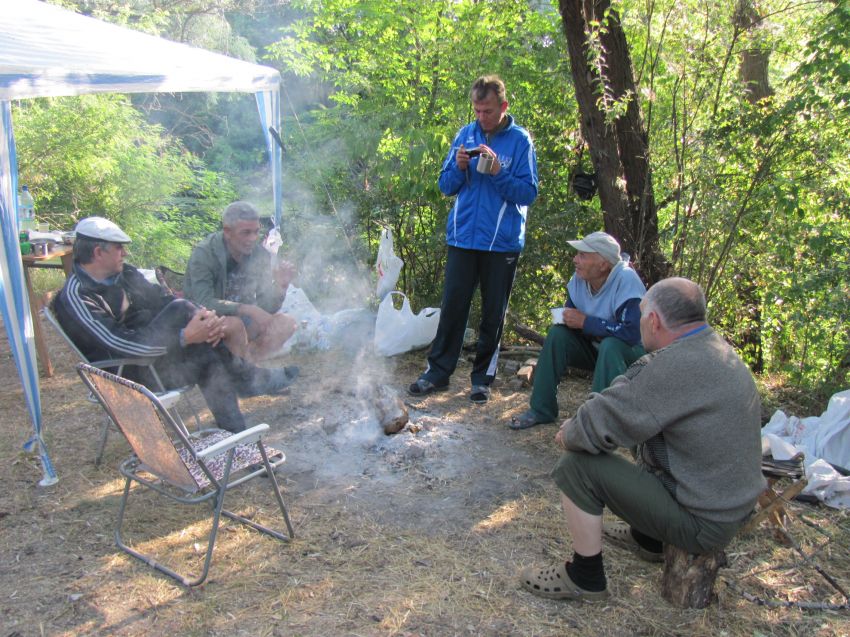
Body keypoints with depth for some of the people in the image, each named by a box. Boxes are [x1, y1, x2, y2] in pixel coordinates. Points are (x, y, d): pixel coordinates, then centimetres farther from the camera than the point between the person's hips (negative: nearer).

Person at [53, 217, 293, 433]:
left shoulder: (125, 273, 8)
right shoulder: (76, 298, -17)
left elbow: (163, 298, 5)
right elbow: (120, 344, -26)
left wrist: (202, 316, -18)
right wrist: (186, 337, -31)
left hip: (155, 348, 8)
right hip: (129, 372, -8)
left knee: (210, 359, -21)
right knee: (180, 310, -25)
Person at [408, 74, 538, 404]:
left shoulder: (520, 140, -2)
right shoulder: (465, 135, 8)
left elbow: (528, 193, -7)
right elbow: (446, 186, 10)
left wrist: (498, 173, -20)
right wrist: (459, 167, -9)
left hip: (502, 242, -2)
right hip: (462, 237, 3)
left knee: (493, 314, 7)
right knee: (452, 306, 5)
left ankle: (483, 378, 19)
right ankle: (438, 372, 16)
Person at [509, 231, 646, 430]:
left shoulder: (626, 279, -28)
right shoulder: (579, 278, -9)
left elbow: (631, 332, -36)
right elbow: (572, 316, 4)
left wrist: (585, 322, -29)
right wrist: (569, 319, -21)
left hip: (632, 351, -6)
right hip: (595, 346, 6)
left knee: (610, 346, -36)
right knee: (557, 334, -13)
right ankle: (541, 410, -9)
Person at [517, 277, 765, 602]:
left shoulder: (679, 364, -28)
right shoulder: (716, 348, 3)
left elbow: (600, 424, -26)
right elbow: (632, 402, 11)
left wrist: (569, 434, -4)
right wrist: (580, 425, 3)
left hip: (703, 523, -10)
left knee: (577, 463, -13)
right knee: (643, 439, 28)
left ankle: (585, 578, 4)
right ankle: (646, 538, 37)